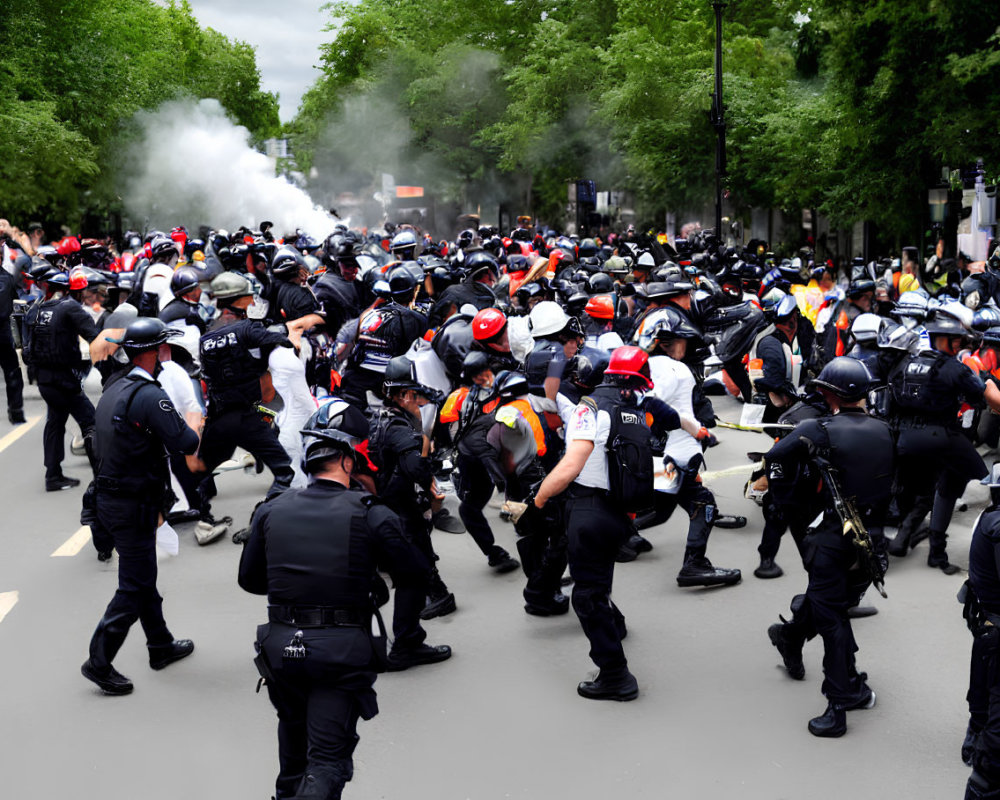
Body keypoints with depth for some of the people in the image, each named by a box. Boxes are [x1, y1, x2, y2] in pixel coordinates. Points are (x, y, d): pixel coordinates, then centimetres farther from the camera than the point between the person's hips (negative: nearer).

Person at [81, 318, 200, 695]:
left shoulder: (114, 388, 9)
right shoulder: (150, 395, -21)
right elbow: (186, 443, -24)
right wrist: (189, 429, -1)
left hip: (111, 496, 10)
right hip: (134, 505, -10)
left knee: (144, 577, 21)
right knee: (134, 587, -1)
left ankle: (161, 646, 35)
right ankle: (99, 662, 3)